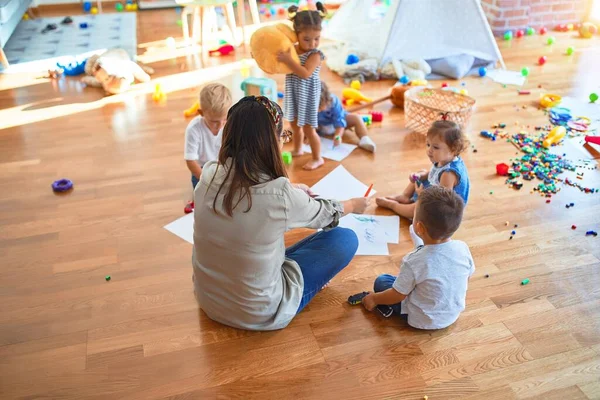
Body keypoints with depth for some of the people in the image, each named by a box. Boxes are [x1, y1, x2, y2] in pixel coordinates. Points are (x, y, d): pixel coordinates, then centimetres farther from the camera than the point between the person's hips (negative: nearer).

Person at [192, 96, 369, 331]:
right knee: (346, 239, 5)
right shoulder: (281, 196, -28)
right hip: (258, 313, -5)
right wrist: (354, 204, 18)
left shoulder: (209, 175, -13)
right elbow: (324, 215, -4)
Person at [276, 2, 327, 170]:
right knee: (295, 124, 23)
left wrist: (288, 60, -35)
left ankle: (317, 158, 16)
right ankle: (297, 149, 45)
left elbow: (305, 74, -33)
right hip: (294, 93, 7)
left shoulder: (315, 54, -20)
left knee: (308, 128, 0)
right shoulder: (292, 49, -2)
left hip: (307, 95, -7)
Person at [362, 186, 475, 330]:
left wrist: (374, 298, 2)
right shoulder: (463, 248, -19)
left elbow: (398, 295, -17)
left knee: (381, 281, 8)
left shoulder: (414, 262, -32)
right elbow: (466, 280, 1)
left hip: (423, 320, -5)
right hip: (454, 313, 5)